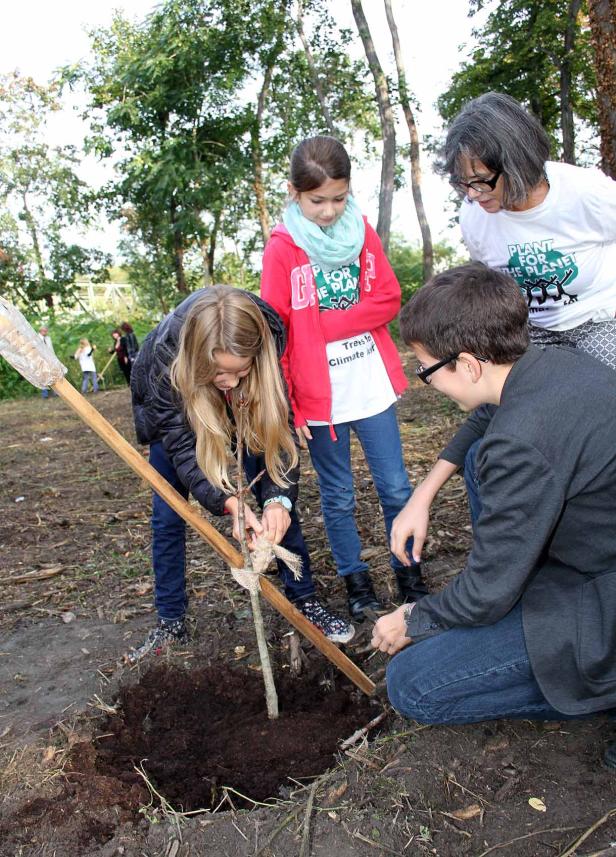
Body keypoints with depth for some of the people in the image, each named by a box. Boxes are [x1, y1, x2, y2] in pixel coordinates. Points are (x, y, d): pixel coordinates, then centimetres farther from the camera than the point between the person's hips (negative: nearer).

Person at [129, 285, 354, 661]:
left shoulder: (268, 338, -36)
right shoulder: (164, 357, -41)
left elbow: (279, 428, -31)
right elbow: (183, 447, -37)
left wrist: (279, 500, -44)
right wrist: (230, 503, -52)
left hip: (243, 412, 1)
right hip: (176, 414, -1)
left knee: (279, 503, -5)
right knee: (168, 516, -2)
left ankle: (305, 601, 11)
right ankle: (171, 623, 14)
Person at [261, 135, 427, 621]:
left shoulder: (362, 231, 4)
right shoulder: (282, 247, -7)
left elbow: (389, 299, -3)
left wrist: (326, 323, -14)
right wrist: (285, 402, -11)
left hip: (373, 388, 3)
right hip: (319, 397, -3)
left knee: (397, 490, 9)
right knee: (338, 498, 11)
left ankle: (410, 576, 27)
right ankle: (356, 581, 28)